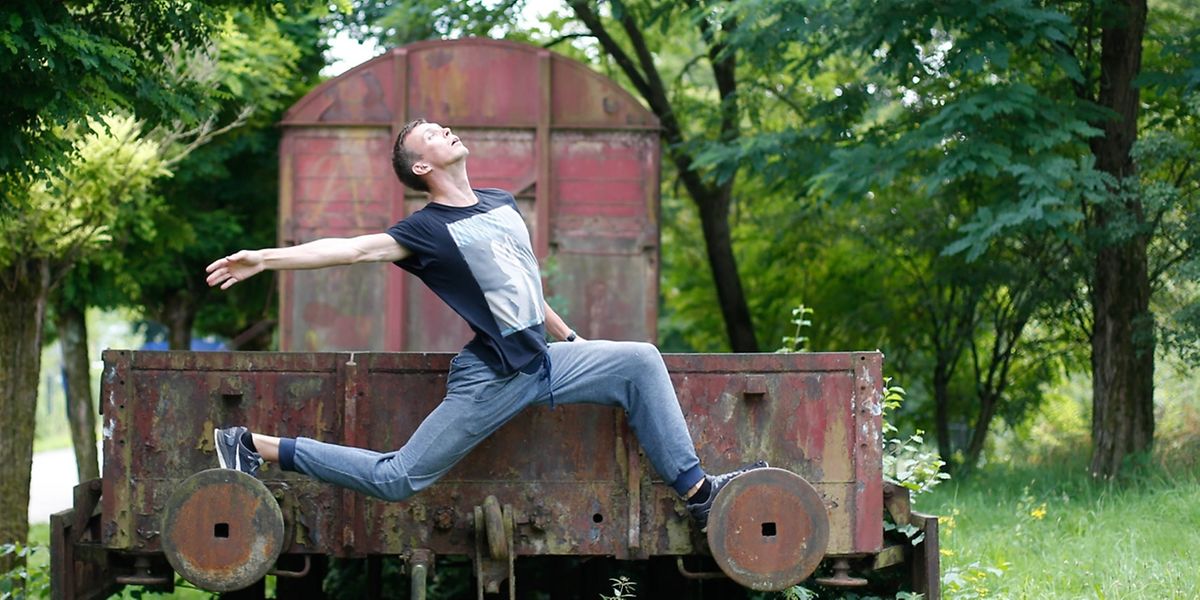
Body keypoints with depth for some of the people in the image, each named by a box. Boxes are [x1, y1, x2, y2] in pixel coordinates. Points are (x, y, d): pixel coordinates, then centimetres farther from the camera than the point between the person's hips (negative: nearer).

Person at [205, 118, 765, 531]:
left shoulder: (502, 203, 12)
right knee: (397, 478, -9)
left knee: (641, 361, -2)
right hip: (491, 379, -7)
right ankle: (258, 446, 1)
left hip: (543, 360, 7)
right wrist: (264, 258, -32)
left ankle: (694, 490, 0)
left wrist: (569, 337, 29)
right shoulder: (428, 229, -10)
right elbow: (354, 248, -21)